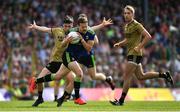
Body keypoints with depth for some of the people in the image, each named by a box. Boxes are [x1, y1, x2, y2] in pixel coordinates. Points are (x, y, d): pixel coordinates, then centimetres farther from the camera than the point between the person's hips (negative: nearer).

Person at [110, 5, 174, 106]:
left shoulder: (136, 25, -11)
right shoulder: (127, 26, 15)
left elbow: (148, 36, -16)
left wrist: (139, 47, -20)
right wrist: (119, 44, 10)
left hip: (135, 54, -10)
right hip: (131, 53, 10)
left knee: (127, 77, -8)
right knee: (141, 76, 15)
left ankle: (121, 100, -6)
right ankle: (164, 75, 24)